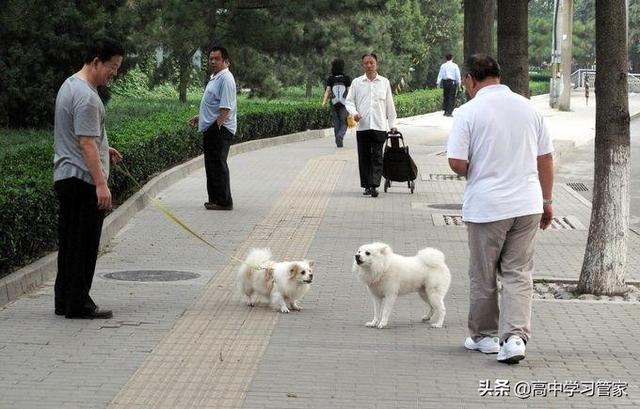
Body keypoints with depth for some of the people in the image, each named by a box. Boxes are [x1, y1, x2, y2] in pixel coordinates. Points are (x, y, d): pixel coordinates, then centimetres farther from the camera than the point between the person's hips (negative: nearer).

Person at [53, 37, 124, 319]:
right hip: (83, 180, -11)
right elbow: (86, 144, -24)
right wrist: (101, 183, -25)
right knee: (84, 244, -5)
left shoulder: (70, 85, 15)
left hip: (64, 178, 11)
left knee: (69, 243, 14)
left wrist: (103, 149, 25)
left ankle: (64, 301, 20)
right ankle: (78, 304, -2)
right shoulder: (86, 97, -18)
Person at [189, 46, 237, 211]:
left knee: (218, 165, -9)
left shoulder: (226, 78, -14)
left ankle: (224, 202, -5)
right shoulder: (215, 78, 20)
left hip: (220, 129, -11)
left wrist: (217, 125, -24)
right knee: (211, 165, 14)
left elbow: (225, 107, -21)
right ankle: (215, 199, 22)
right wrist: (200, 117, 28)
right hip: (211, 129, 11)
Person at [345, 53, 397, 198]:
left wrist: (392, 124, 10)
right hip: (362, 126, 1)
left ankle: (374, 186, -11)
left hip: (379, 126, -1)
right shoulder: (357, 83, 8)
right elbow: (349, 101, 10)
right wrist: (354, 113, -11)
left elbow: (390, 104, 12)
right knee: (364, 157, 4)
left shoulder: (384, 82, 9)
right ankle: (366, 185, 13)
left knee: (377, 157, -7)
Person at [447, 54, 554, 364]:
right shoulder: (528, 107, 5)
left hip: (486, 207, -3)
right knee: (519, 274, 7)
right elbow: (546, 158, 9)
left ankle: (484, 336, 25)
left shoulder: (468, 112, -9)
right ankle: (515, 337, -7)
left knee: (483, 277, 12)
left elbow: (457, 163, -14)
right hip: (527, 204, 3)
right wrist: (546, 201, 18)